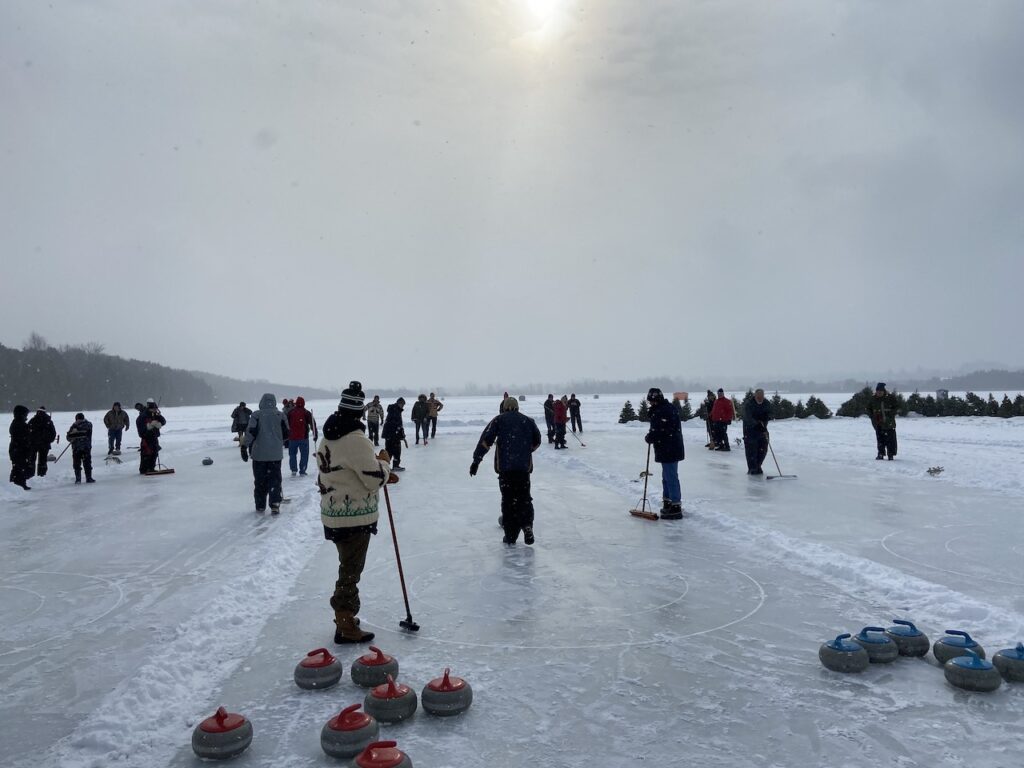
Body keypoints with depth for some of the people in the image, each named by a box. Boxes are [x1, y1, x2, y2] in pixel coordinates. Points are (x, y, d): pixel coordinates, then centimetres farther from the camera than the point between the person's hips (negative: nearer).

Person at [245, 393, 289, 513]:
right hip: (276, 453, 1)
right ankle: (275, 504, -3)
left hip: (259, 453, -1)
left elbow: (251, 432, -10)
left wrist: (247, 446, 5)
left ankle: (260, 506, 16)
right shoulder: (280, 415, 0)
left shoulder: (256, 415, -5)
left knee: (260, 480, 10)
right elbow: (286, 434, 3)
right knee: (275, 479, 6)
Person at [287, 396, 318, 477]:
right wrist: (315, 435, 0)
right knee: (304, 454, 7)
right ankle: (302, 471, 4)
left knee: (292, 454, 14)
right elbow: (312, 424, -3)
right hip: (303, 437, -1)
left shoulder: (290, 412, 3)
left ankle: (293, 470, 5)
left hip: (292, 437, 1)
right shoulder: (307, 413, -1)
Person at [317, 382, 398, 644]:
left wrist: (381, 473, 12)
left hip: (334, 514, 9)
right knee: (350, 571, 2)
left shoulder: (328, 437, 7)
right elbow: (375, 479, -20)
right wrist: (384, 462, 0)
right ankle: (346, 627, 13)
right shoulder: (356, 440, -23)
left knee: (348, 567, 23)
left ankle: (345, 616, 37)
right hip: (354, 517, -9)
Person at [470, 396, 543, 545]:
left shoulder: (499, 419, 5)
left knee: (508, 499, 8)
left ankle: (510, 535, 11)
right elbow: (536, 441, 16)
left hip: (505, 466, -1)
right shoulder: (528, 420, 12)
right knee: (524, 497, 15)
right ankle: (527, 526, -4)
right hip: (524, 466, 2)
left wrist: (477, 460, -4)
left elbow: (486, 440, -4)